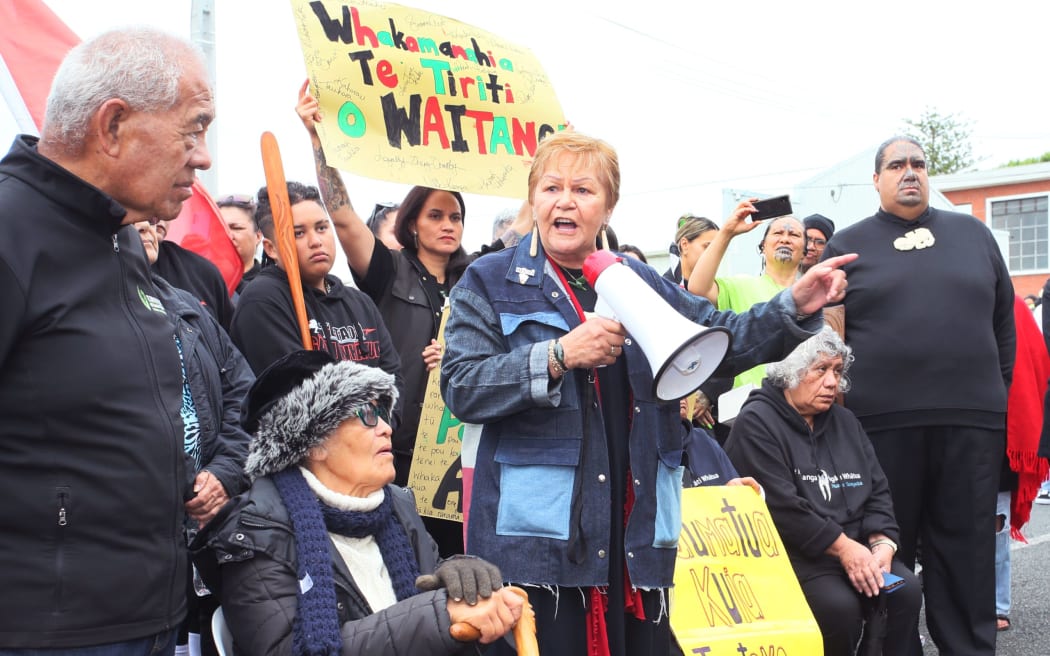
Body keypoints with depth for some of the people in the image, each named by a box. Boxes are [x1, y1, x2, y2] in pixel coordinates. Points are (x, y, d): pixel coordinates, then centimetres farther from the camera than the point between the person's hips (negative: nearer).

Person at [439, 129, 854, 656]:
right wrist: (560, 356, -21)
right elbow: (461, 389, -9)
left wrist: (795, 308, -5)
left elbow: (725, 339, 12)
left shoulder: (641, 282, 15)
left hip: (638, 536, 5)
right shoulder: (490, 282, 2)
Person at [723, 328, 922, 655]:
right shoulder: (757, 422, -7)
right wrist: (842, 546, -18)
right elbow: (780, 505, -16)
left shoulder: (845, 422, 17)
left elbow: (877, 491, 12)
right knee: (840, 604, -30)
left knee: (906, 588, -19)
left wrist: (882, 544, -7)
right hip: (792, 553, -6)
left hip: (856, 546, 6)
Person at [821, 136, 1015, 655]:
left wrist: (998, 386, 11)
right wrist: (843, 396, -1)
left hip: (973, 418, 2)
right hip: (882, 419, -2)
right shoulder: (847, 245, 7)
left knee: (968, 548, 6)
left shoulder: (973, 233, 14)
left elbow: (1004, 318, 17)